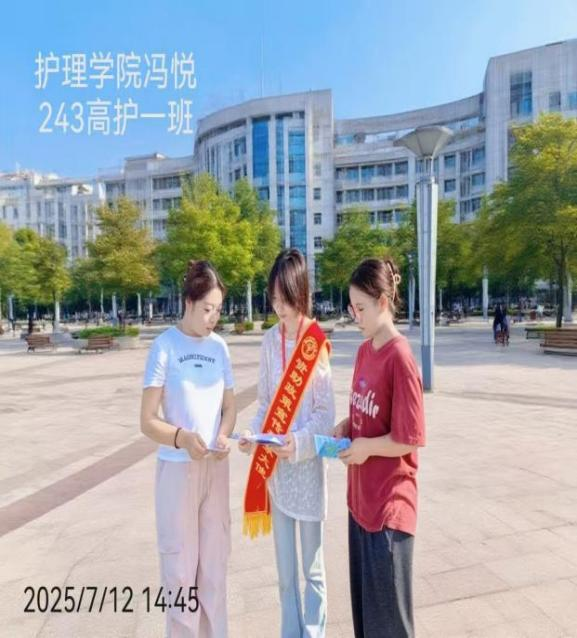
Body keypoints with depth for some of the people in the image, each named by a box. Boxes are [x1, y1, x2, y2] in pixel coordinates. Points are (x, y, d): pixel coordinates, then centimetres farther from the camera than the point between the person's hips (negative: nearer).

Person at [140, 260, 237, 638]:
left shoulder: (219, 347, 2)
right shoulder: (165, 346, -12)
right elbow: (148, 421, -11)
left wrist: (224, 436, -11)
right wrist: (181, 437, -28)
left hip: (216, 466, 5)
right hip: (177, 467, -4)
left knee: (215, 558, 17)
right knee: (180, 563, 7)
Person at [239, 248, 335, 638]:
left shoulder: (317, 342, -13)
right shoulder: (270, 340, 2)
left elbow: (326, 413, -11)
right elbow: (265, 402, 8)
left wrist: (299, 443, -24)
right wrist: (253, 433, -9)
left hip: (308, 465, -4)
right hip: (274, 465, 5)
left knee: (313, 567, 15)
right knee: (285, 568, 20)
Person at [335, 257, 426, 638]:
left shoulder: (400, 357, -20)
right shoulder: (364, 350, 6)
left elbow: (410, 438, -18)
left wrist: (366, 447, -12)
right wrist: (345, 427, -2)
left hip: (389, 501, -8)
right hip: (361, 495, 8)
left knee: (387, 607, 11)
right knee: (363, 597, 22)